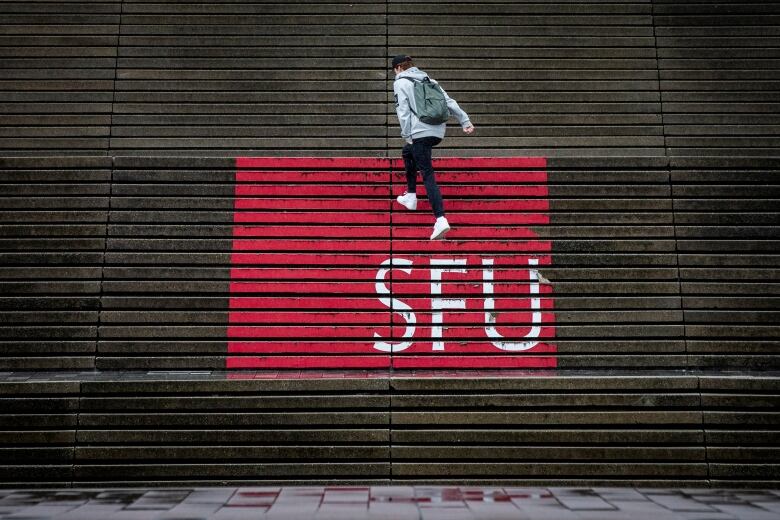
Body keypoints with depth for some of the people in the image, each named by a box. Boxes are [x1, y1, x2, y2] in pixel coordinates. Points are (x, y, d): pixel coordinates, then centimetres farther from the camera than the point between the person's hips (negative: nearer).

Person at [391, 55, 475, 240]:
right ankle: (411, 197, 37)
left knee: (427, 174, -10)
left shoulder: (400, 82, 6)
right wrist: (465, 120, 12)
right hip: (438, 131, 7)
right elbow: (448, 101, 16)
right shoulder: (427, 79, 23)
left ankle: (440, 219, -22)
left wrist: (407, 136, -5)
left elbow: (403, 110, -6)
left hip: (420, 133, -7)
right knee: (407, 153, 31)